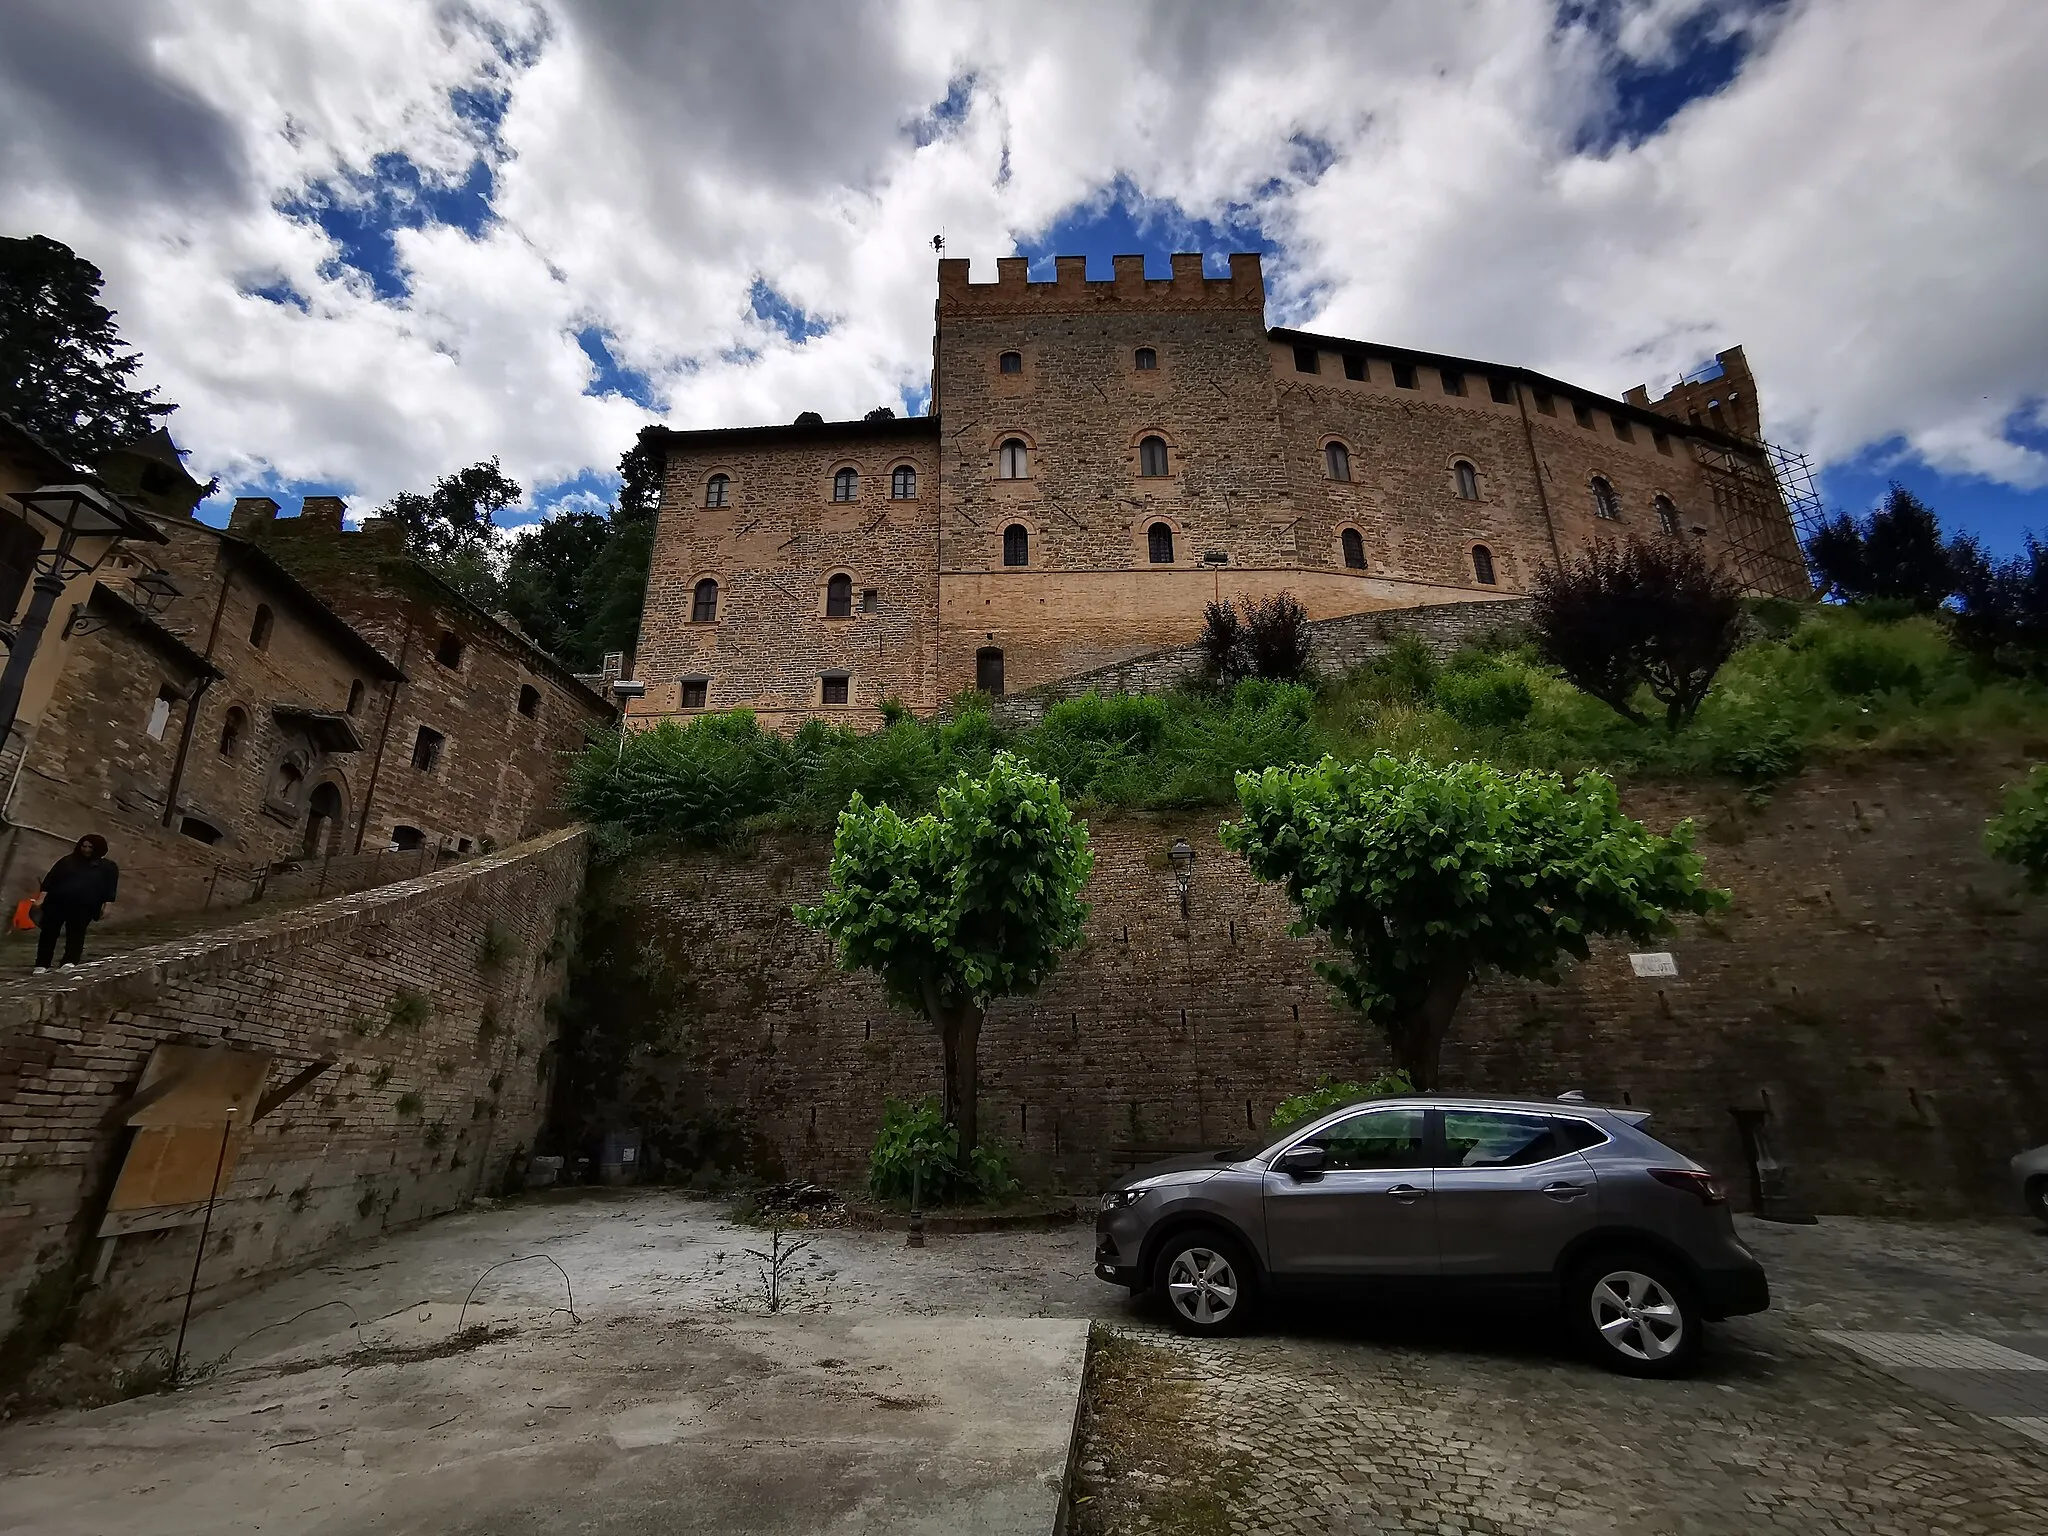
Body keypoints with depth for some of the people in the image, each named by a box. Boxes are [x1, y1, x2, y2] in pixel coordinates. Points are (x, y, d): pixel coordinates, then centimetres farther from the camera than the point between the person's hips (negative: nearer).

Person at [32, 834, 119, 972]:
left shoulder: (108, 866, 11)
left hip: (84, 907, -2)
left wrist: (106, 906, -4)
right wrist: (41, 898, -1)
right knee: (49, 933, 2)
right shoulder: (67, 861, 15)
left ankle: (69, 963, -14)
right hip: (56, 902, 2)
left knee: (76, 934, -7)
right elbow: (50, 879, 10)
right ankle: (41, 965, 8)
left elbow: (110, 889, 6)